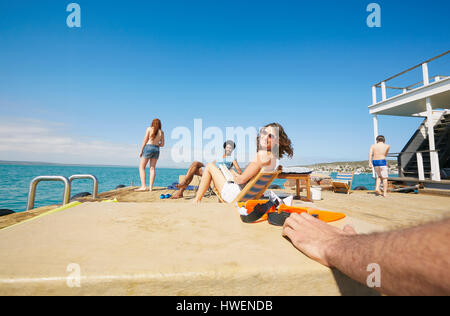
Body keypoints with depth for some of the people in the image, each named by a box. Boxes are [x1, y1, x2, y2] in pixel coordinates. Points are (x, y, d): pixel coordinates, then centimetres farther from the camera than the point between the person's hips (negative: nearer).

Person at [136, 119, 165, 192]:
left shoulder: (149, 129, 1)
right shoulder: (161, 132, 10)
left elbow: (145, 140, -3)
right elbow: (162, 144, 10)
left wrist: (141, 151, 0)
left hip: (148, 147, -4)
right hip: (156, 149, 4)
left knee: (141, 167, 2)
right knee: (152, 168, 6)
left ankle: (143, 186, -7)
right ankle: (151, 187, 2)